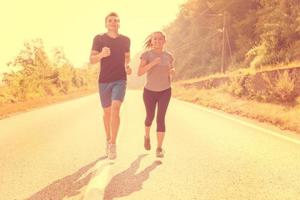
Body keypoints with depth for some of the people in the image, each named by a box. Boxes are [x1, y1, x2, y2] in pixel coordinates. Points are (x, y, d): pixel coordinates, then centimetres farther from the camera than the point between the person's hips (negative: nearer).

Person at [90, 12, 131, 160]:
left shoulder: (125, 40, 6)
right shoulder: (99, 39, 0)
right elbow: (92, 60, -5)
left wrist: (127, 67, 1)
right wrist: (102, 54, -27)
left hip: (120, 80, 0)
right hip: (104, 81, 1)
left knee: (115, 108, -22)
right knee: (107, 112, 13)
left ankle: (113, 144, -16)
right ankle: (108, 139, 35)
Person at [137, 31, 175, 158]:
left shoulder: (168, 56, -2)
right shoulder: (147, 54, -11)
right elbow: (139, 72, -21)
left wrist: (172, 72, -13)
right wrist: (153, 63, -34)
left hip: (165, 91, 1)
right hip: (149, 91, -1)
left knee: (161, 118, -11)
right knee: (150, 117, 13)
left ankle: (159, 148, -6)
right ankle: (147, 136, 43)